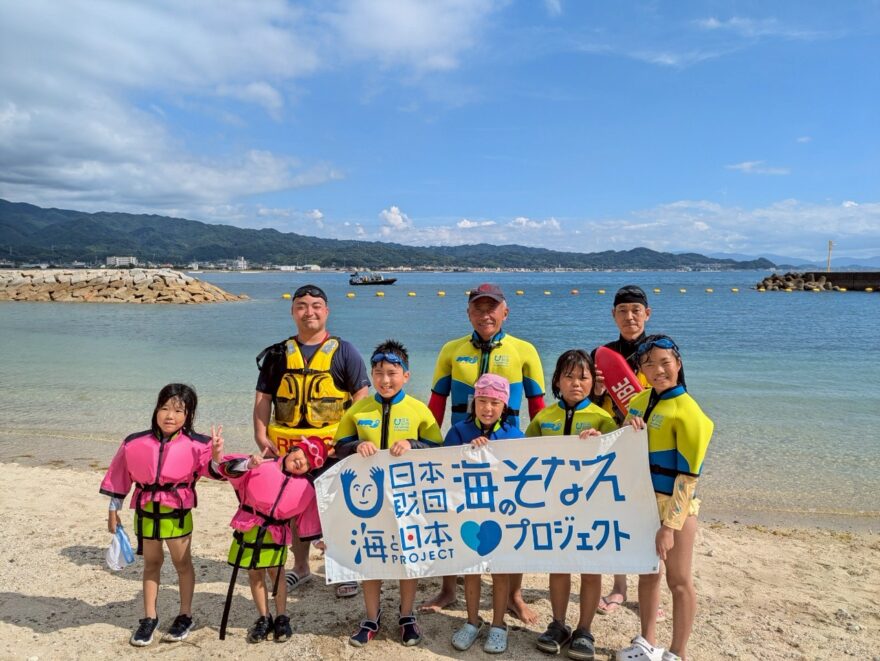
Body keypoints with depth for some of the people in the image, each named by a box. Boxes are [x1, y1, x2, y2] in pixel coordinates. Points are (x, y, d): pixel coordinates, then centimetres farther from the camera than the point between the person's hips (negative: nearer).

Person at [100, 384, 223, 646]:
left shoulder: (196, 445, -15)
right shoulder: (134, 443, -7)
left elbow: (211, 471, -17)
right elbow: (120, 476, 3)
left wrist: (216, 457, -38)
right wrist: (113, 509, 8)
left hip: (177, 513, -2)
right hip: (146, 512, 2)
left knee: (182, 563, 11)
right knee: (151, 563, 17)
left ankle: (185, 616, 29)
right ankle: (149, 618, 32)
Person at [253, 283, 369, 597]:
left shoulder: (344, 352, 2)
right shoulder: (278, 354, 10)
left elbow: (362, 397, -3)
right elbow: (263, 398, 10)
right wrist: (261, 436, -3)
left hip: (334, 445, -3)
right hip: (288, 445, 3)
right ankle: (300, 567, 33)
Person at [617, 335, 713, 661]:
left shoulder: (687, 411, -16)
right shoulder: (638, 402, 4)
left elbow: (688, 475, -18)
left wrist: (670, 524, -20)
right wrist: (629, 431, -9)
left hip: (675, 504, -6)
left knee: (678, 580, 8)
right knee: (647, 572, 18)